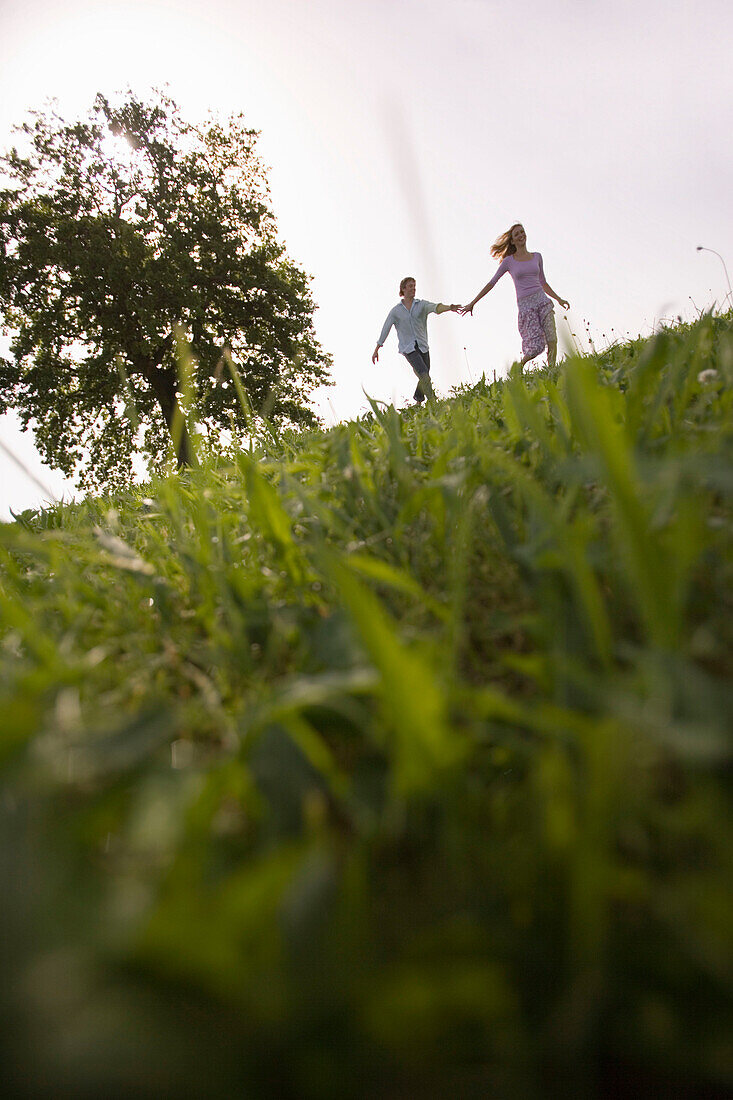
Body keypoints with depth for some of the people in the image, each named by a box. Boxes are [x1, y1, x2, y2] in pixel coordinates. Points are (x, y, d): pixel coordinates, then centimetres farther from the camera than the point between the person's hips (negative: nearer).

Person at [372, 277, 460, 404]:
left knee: (424, 378, 11)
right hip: (408, 348, -3)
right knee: (424, 375, -22)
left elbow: (435, 307, -17)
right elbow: (385, 330, 5)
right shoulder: (396, 311, 2)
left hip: (422, 346, 3)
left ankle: (418, 402, 35)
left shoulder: (421, 305, 4)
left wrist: (449, 308, -38)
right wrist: (376, 350, 4)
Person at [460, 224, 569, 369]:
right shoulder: (509, 261, 6)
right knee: (536, 346, -12)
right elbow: (491, 283, 8)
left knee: (552, 341, -13)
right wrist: (472, 303, 6)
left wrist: (559, 299, 18)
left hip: (542, 300, 3)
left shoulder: (537, 257, 15)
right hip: (525, 305, -3)